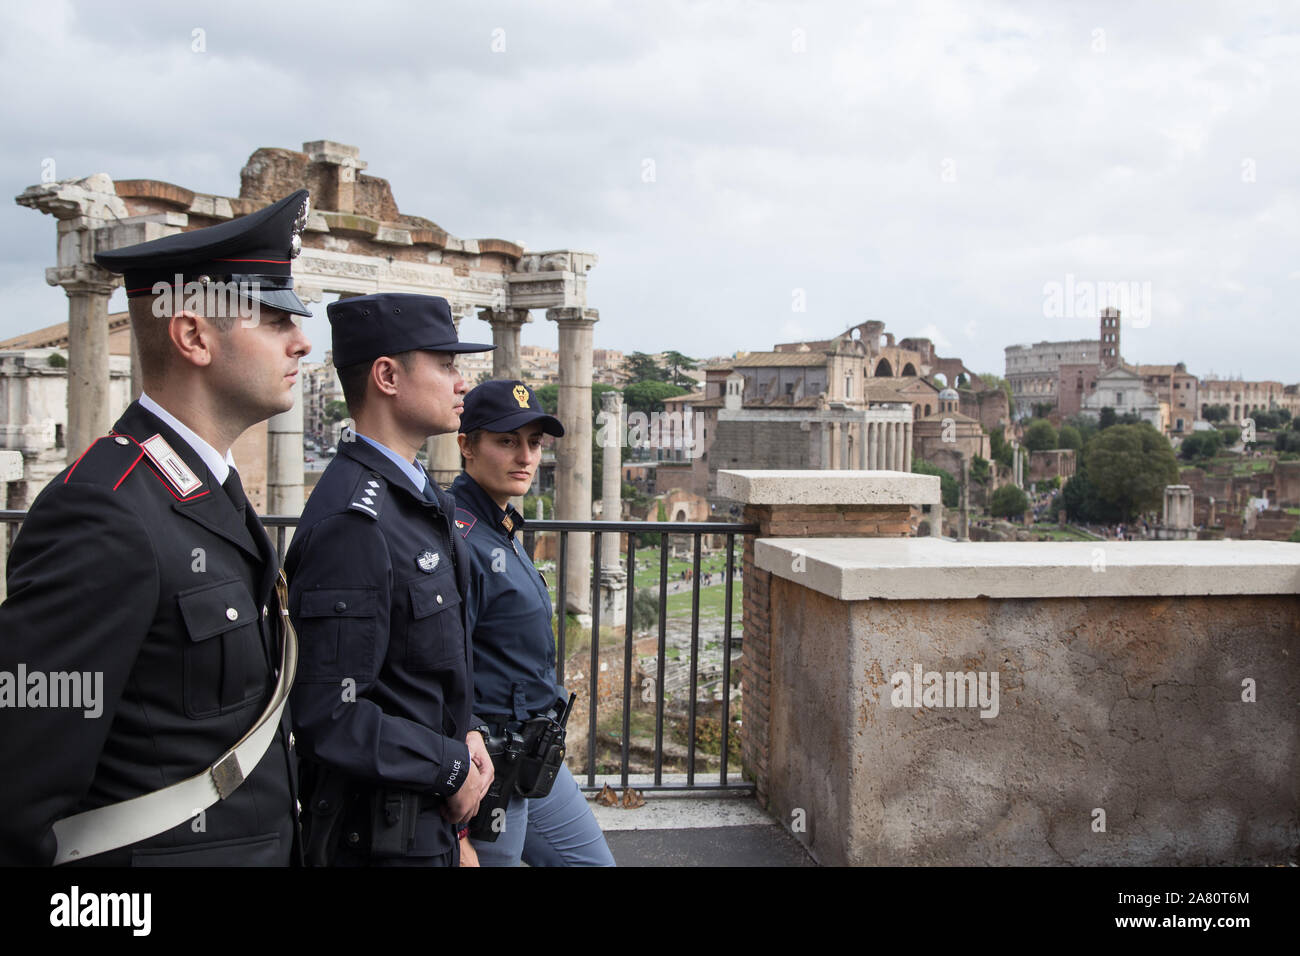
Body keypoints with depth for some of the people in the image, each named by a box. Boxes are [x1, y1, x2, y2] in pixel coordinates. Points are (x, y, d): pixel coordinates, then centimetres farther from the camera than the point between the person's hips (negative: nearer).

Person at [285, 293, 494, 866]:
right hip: (381, 837, -9)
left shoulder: (416, 496, 7)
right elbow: (330, 718, -27)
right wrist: (452, 768, -16)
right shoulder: (353, 522, -24)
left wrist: (462, 734, 2)